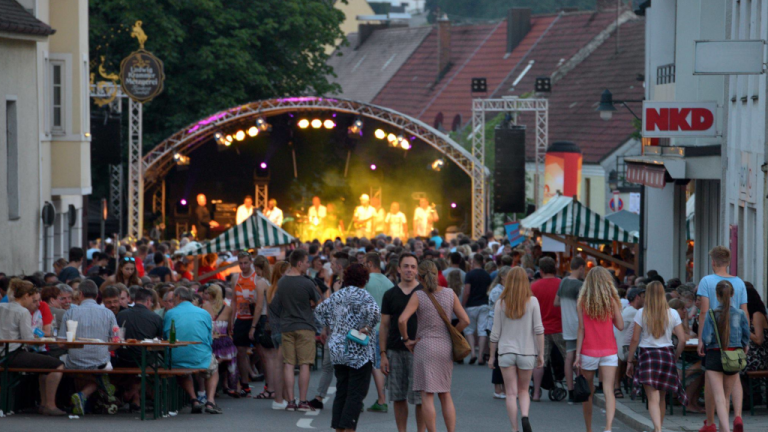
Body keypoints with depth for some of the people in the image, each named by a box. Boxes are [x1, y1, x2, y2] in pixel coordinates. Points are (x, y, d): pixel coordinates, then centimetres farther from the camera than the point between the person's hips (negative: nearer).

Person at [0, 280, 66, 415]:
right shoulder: (23, 312, -12)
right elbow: (28, 339, -16)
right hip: (14, 356, -9)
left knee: (46, 363, 27)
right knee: (58, 365, -8)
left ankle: (44, 403, 27)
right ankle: (50, 405, -7)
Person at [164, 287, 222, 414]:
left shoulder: (169, 314, 3)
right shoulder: (204, 314, 7)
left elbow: (165, 338, 12)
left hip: (177, 361, 0)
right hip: (201, 360, 0)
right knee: (213, 369, 34)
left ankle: (194, 400, 15)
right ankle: (210, 401, 11)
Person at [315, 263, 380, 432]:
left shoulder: (336, 295, 10)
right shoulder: (363, 296, -11)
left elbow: (319, 310, 18)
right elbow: (374, 311, -28)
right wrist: (367, 328, -14)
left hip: (337, 350, 7)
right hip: (359, 352, -7)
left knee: (341, 392, 12)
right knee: (356, 393, -4)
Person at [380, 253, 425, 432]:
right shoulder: (390, 295, 9)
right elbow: (384, 326, 10)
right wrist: (383, 354, 3)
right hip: (395, 350, 3)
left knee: (420, 397, -3)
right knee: (398, 397, 6)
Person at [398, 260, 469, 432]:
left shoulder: (418, 296, -9)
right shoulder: (449, 294, 1)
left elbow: (402, 320, -20)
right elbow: (465, 320, 2)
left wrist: (406, 339, -5)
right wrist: (451, 334, 13)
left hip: (425, 346, -4)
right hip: (445, 347, 4)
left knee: (427, 395, -1)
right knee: (445, 395, 15)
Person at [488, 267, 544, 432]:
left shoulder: (501, 303, -2)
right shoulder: (532, 301, -4)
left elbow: (495, 333, 1)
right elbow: (539, 330, -6)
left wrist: (492, 356, 11)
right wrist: (541, 354, 0)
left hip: (506, 352, 0)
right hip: (527, 351, 0)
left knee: (511, 393, 4)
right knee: (523, 390, 15)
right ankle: (525, 416, -11)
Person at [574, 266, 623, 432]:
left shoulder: (582, 302, -1)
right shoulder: (611, 301, -1)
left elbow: (581, 329, -4)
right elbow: (620, 326, 0)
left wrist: (578, 354, -3)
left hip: (588, 350, 0)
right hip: (609, 350, 0)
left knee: (588, 392, 12)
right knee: (608, 389, -7)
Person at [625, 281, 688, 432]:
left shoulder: (641, 313, -4)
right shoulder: (673, 314, 1)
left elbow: (635, 340, -5)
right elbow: (682, 340, 0)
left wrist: (630, 361, 4)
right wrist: (675, 357, 14)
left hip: (647, 355, -2)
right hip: (667, 354, 2)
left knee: (653, 398, -6)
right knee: (662, 397, 18)